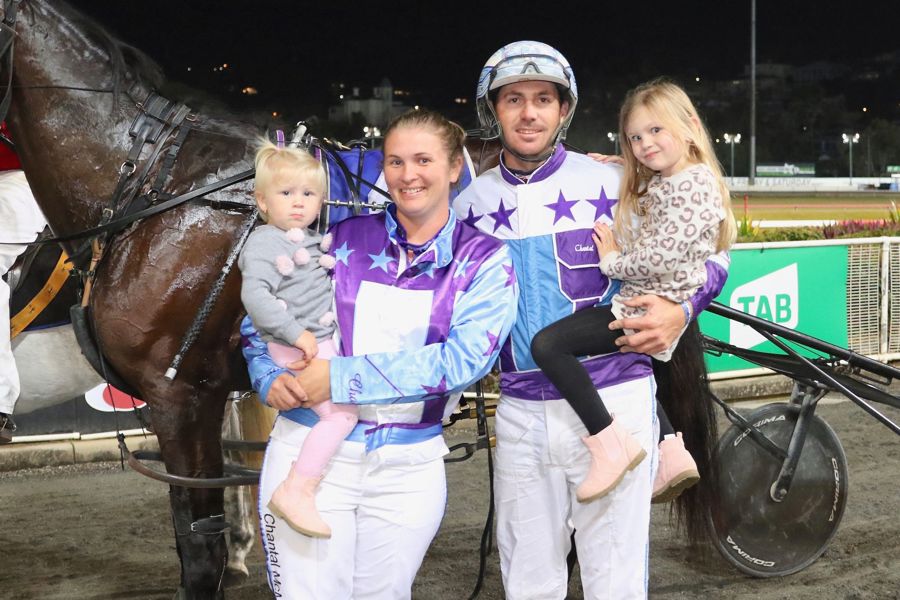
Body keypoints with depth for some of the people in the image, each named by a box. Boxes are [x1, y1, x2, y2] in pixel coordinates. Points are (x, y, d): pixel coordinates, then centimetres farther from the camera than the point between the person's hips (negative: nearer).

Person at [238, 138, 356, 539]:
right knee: (341, 413, -19)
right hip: (298, 349, -10)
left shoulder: (311, 241, 15)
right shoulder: (265, 242, -12)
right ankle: (295, 491, -18)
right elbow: (255, 295, -25)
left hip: (323, 338, 10)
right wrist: (296, 332, -27)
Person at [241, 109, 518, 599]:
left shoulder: (485, 260, -3)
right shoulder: (341, 240, 1)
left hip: (408, 466, 0)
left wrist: (342, 377, -21)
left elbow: (465, 359, -18)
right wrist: (270, 378, -11)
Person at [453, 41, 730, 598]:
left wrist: (680, 312, -15)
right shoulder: (472, 203, 7)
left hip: (613, 402, -3)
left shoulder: (610, 182, -3)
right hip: (521, 412, 3)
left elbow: (707, 258, 4)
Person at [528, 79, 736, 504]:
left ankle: (609, 443, -22)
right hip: (641, 305, 11)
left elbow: (662, 256, -23)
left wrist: (612, 261, -8)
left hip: (654, 310, -11)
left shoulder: (695, 183, -15)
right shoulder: (659, 184, 16)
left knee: (548, 343, -22)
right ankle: (671, 450, 25)